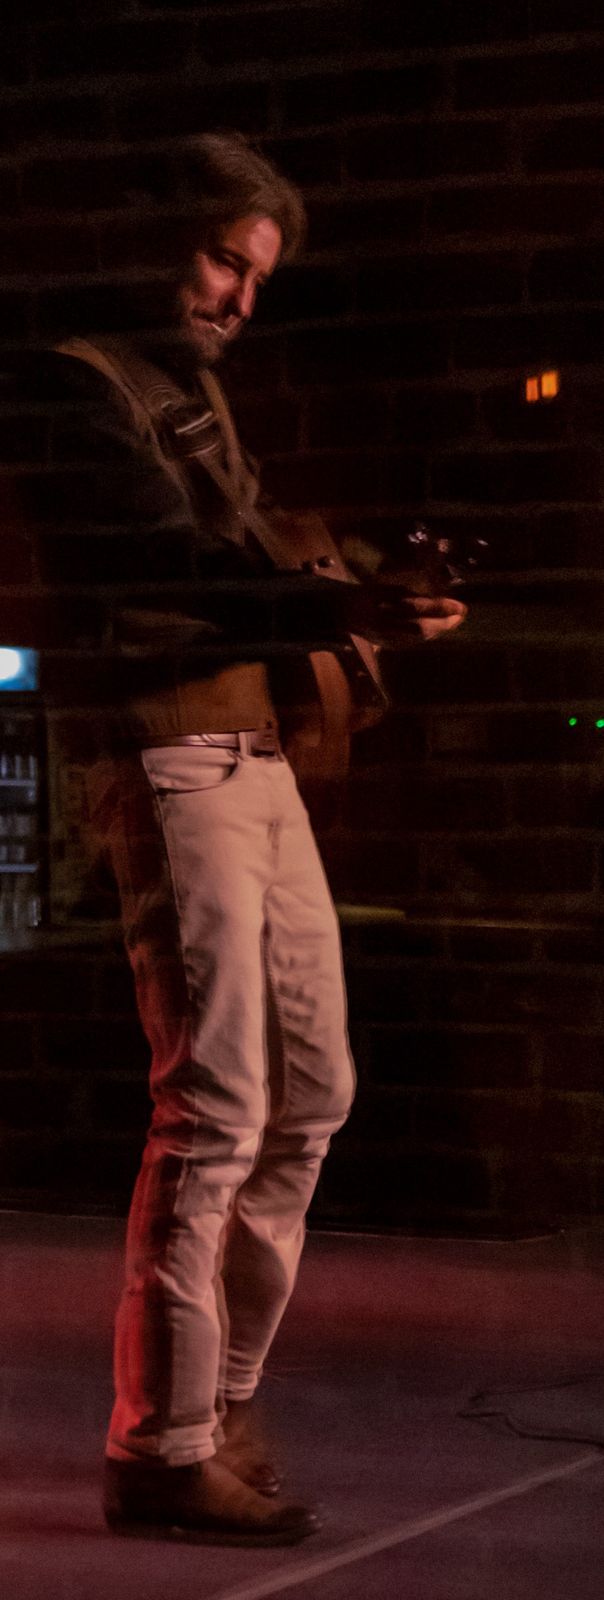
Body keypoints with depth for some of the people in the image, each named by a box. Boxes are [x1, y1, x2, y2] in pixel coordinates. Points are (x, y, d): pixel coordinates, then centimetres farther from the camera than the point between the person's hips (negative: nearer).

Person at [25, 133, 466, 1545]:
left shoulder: (191, 393, 22)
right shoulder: (84, 386, -7)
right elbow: (172, 564, -19)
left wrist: (353, 614, 3)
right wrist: (339, 606, -30)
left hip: (261, 757, 10)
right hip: (172, 756, -10)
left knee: (312, 1089, 12)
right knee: (217, 1107, -12)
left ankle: (223, 1398, 21)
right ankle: (164, 1449, -6)